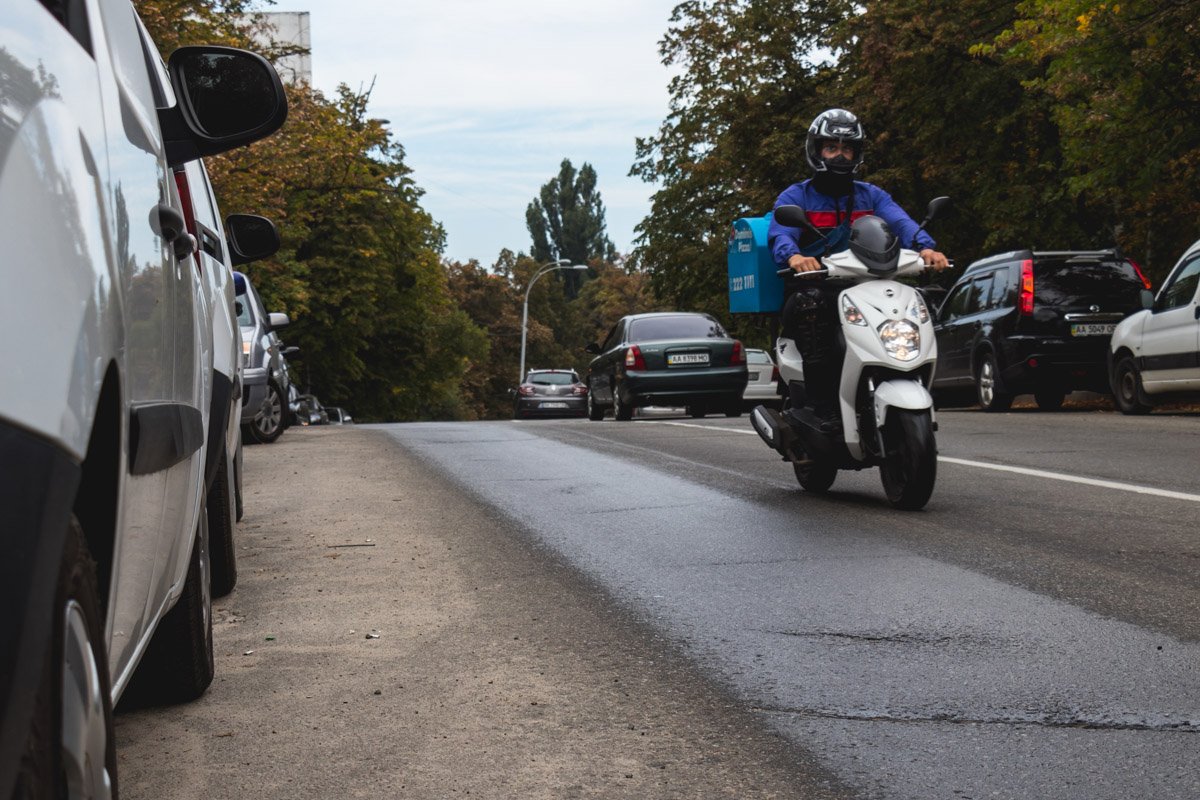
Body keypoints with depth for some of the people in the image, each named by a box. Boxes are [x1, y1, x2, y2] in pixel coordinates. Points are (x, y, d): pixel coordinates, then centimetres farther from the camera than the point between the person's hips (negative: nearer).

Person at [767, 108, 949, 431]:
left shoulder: (871, 196, 18)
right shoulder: (795, 196, 8)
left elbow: (900, 222, -3)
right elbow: (779, 234, -12)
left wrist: (926, 247, -26)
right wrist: (793, 256, -37)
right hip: (813, 287, -3)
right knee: (809, 302, -36)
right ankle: (824, 409, -38)